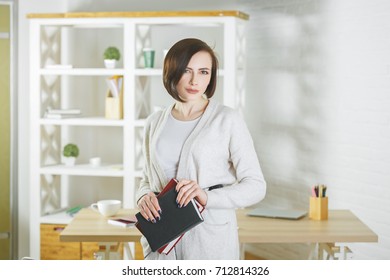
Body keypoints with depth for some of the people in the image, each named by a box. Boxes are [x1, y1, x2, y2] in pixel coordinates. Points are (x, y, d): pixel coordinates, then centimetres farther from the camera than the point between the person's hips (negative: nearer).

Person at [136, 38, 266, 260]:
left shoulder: (227, 120, -4)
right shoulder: (155, 122, 10)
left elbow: (256, 186, -6)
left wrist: (208, 197, -21)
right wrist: (144, 196, -4)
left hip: (210, 241, -3)